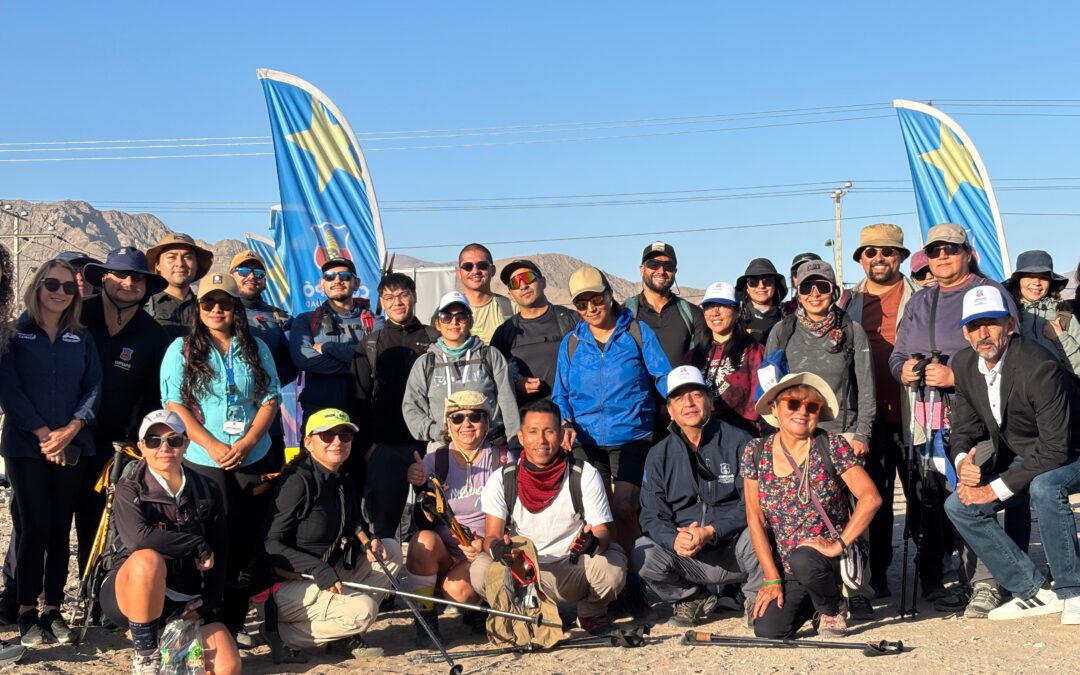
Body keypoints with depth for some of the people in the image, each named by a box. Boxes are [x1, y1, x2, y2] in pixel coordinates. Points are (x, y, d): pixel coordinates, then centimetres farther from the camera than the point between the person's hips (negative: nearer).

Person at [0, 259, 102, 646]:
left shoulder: (82, 339, 11)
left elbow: (94, 387, 4)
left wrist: (69, 431, -11)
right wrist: (42, 433, -14)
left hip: (72, 448, 3)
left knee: (60, 529, 4)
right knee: (34, 528, -5)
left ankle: (53, 610, 12)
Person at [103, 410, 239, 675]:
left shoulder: (206, 492, 2)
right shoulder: (130, 489, -9)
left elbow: (220, 553, 4)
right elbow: (138, 538, -30)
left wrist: (206, 603, -8)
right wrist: (196, 545, -21)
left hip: (184, 602, 3)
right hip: (129, 595, -3)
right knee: (148, 559, -38)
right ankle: (145, 654, -16)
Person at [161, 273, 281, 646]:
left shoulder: (257, 349, 9)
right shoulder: (181, 349, 2)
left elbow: (270, 400, 5)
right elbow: (174, 405, -6)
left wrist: (247, 443, -11)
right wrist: (213, 446, -16)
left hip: (254, 461, 3)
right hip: (202, 462, -2)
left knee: (246, 543, 4)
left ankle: (235, 621, 14)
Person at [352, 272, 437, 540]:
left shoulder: (434, 340, 9)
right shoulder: (370, 345, 10)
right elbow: (358, 397, 7)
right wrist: (366, 445, -2)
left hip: (429, 445, 0)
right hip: (385, 447, 0)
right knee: (384, 520, 2)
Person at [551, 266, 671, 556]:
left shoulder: (638, 332, 5)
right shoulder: (571, 343, 13)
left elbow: (665, 380, 3)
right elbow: (561, 395, 15)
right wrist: (567, 424, -4)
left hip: (631, 437, -2)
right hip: (586, 441, 2)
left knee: (624, 508, -12)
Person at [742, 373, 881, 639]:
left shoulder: (831, 446, -9)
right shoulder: (756, 452, -1)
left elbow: (871, 498, -17)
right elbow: (755, 518, -2)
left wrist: (839, 544, -22)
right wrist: (772, 578, -7)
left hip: (831, 556, -3)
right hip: (785, 567, 3)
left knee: (803, 561, -36)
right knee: (766, 630, -16)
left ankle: (833, 608, -1)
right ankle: (812, 602, 18)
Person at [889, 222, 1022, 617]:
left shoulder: (992, 294, 4)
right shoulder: (918, 303, 23)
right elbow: (898, 355, 25)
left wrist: (956, 376, -17)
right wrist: (903, 371, 2)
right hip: (928, 424, 5)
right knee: (930, 504, 1)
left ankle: (984, 585, -7)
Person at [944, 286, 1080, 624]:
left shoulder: (1040, 367, -30)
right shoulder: (964, 364, -7)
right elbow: (964, 428, 3)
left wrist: (997, 489, -29)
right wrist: (963, 462, -21)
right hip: (1020, 458, 7)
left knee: (1044, 487, -38)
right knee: (958, 505, -8)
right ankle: (1036, 591, -1)